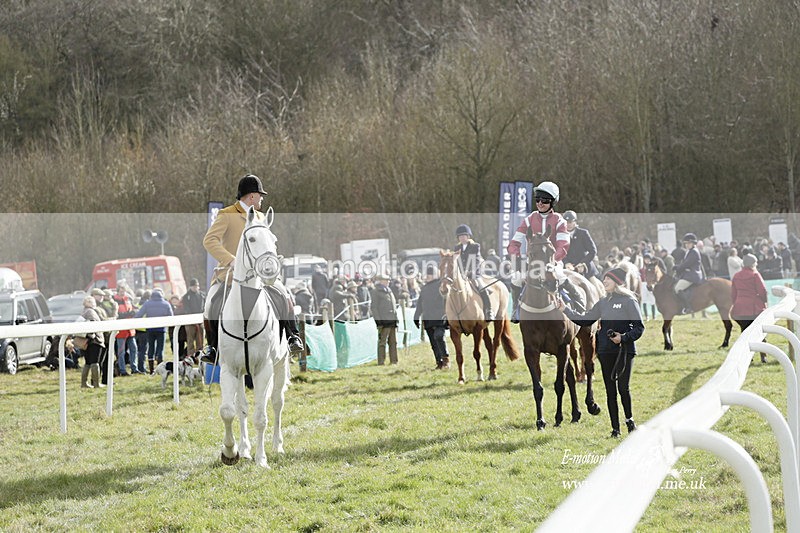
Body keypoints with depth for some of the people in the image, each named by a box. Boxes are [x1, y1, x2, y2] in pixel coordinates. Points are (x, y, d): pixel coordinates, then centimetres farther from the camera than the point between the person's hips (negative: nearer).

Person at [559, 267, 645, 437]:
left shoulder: (628, 301, -5)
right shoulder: (603, 302, 13)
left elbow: (639, 327, -6)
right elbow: (585, 319, 18)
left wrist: (623, 337, -18)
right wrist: (565, 310, 12)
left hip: (624, 351, -5)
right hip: (606, 352, 5)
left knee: (623, 388, -9)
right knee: (610, 391, 6)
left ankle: (629, 419, 14)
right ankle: (615, 428, 11)